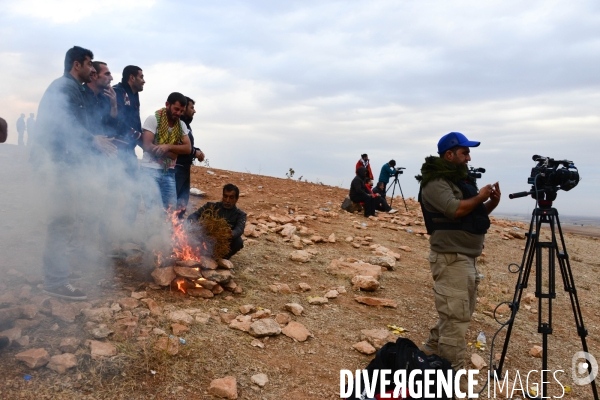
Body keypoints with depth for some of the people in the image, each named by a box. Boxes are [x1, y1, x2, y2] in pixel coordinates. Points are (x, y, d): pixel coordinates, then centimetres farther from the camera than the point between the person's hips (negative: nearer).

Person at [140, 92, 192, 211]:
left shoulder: (181, 125, 8)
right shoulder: (153, 119, -7)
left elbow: (188, 148, -2)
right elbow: (147, 146, -15)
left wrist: (168, 146, -18)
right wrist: (173, 154, -12)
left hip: (169, 171, 5)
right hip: (151, 169, -5)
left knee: (171, 208, 5)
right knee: (153, 207, -10)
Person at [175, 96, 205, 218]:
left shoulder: (187, 125, 18)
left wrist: (197, 151, 4)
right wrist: (195, 152, -14)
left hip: (185, 168, 10)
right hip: (177, 168, -10)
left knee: (183, 200, 13)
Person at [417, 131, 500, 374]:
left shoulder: (461, 178, 16)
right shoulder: (435, 182, -12)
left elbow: (472, 213, 19)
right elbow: (455, 210, -26)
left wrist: (491, 203, 1)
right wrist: (479, 197, -10)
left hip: (468, 257, 10)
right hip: (451, 259, -10)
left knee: (461, 314, 19)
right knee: (455, 318, -6)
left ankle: (432, 351, 32)